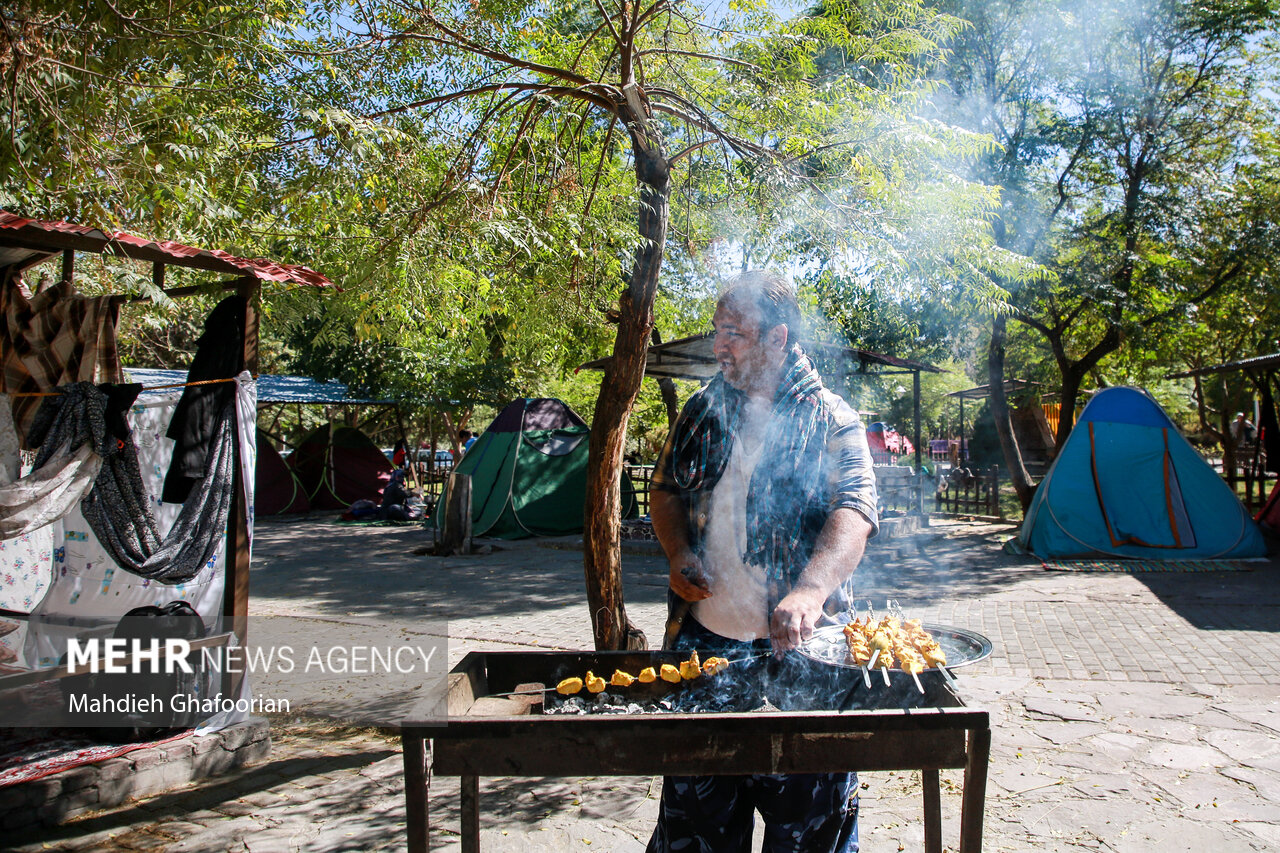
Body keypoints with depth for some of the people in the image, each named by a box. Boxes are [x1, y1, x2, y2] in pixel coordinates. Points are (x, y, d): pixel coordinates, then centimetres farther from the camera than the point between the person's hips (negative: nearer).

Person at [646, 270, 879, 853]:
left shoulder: (832, 422, -6)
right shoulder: (702, 411, 8)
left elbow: (853, 513, -20)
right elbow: (666, 490, 16)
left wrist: (810, 591, -38)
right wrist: (678, 552, -4)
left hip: (797, 648, -3)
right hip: (702, 638, 4)